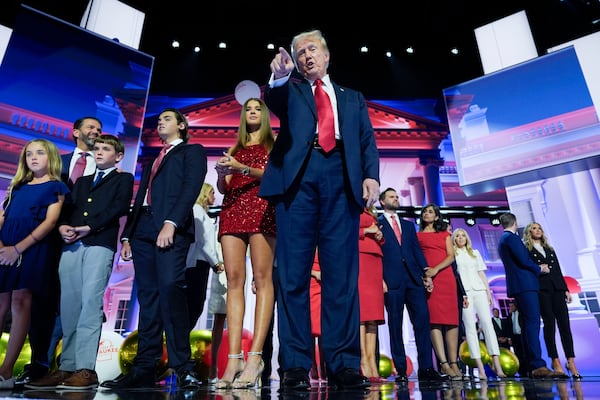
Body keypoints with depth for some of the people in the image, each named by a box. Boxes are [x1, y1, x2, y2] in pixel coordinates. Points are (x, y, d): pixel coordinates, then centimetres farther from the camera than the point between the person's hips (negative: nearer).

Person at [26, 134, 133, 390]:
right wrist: (63, 226, -2)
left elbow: (120, 207, -4)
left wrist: (88, 227, -12)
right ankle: (67, 368, 6)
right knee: (69, 306, 2)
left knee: (90, 303, -12)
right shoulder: (82, 181, 29)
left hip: (100, 244, -5)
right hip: (71, 246, 5)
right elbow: (68, 207, 19)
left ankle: (86, 369, -11)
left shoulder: (123, 178, 12)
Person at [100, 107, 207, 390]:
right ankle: (144, 369, 4)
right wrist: (127, 235, 13)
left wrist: (171, 223, -19)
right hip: (143, 231, 7)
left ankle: (182, 367, -14)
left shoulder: (192, 151, 11)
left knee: (170, 287, -19)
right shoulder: (151, 161, 31)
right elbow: (139, 199, 25)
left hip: (171, 228, -6)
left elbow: (191, 189, -6)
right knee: (148, 297, 2)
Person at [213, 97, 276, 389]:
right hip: (232, 210, 4)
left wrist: (243, 168, -12)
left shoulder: (274, 143, 17)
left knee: (262, 278, -14)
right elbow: (222, 187, 17)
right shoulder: (234, 149, 26)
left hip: (261, 208, -3)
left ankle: (255, 358, -17)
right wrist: (221, 174, -6)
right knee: (234, 281, -8)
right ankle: (233, 358, -11)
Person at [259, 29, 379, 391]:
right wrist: (279, 77, -21)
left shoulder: (353, 98, 29)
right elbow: (275, 101, 1)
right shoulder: (291, 91, 25)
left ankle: (344, 364, 1)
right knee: (293, 274, -5)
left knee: (342, 275, -4)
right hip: (298, 176, 0)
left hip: (341, 178, 1)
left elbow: (368, 141, 16)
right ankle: (296, 365, 0)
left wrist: (371, 175, -2)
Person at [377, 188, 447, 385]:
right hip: (392, 280, -4)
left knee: (422, 320, -5)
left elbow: (417, 250, 16)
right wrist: (380, 279, -9)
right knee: (395, 325, 0)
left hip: (414, 278, 4)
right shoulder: (377, 224, 8)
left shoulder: (408, 225, 23)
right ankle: (401, 371, 5)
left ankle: (426, 369, -1)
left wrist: (426, 274, 5)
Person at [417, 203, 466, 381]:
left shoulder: (445, 234, 20)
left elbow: (451, 256, 7)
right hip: (427, 278, -2)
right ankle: (444, 363, -12)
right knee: (434, 319, -12)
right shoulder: (417, 235, 16)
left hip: (446, 277, 3)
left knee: (452, 319, -3)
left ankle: (454, 363, 0)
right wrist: (422, 275, -11)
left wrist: (436, 269, -10)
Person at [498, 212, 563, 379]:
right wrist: (539, 269, 2)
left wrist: (537, 267, 17)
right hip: (525, 285, -10)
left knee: (528, 324, 9)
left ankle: (531, 367, 11)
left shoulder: (503, 240, 21)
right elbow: (523, 260, -15)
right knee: (533, 323, -13)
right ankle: (538, 366, -17)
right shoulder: (512, 237, -8)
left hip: (517, 287, 10)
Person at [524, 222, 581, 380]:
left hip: (557, 288, 5)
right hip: (541, 289, -5)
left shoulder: (550, 249, 22)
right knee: (549, 324, -4)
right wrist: (538, 270, -16)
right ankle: (555, 361, 2)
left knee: (564, 323, -2)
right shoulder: (526, 250, 5)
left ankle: (571, 361, 0)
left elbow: (558, 270, 19)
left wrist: (566, 289, 13)